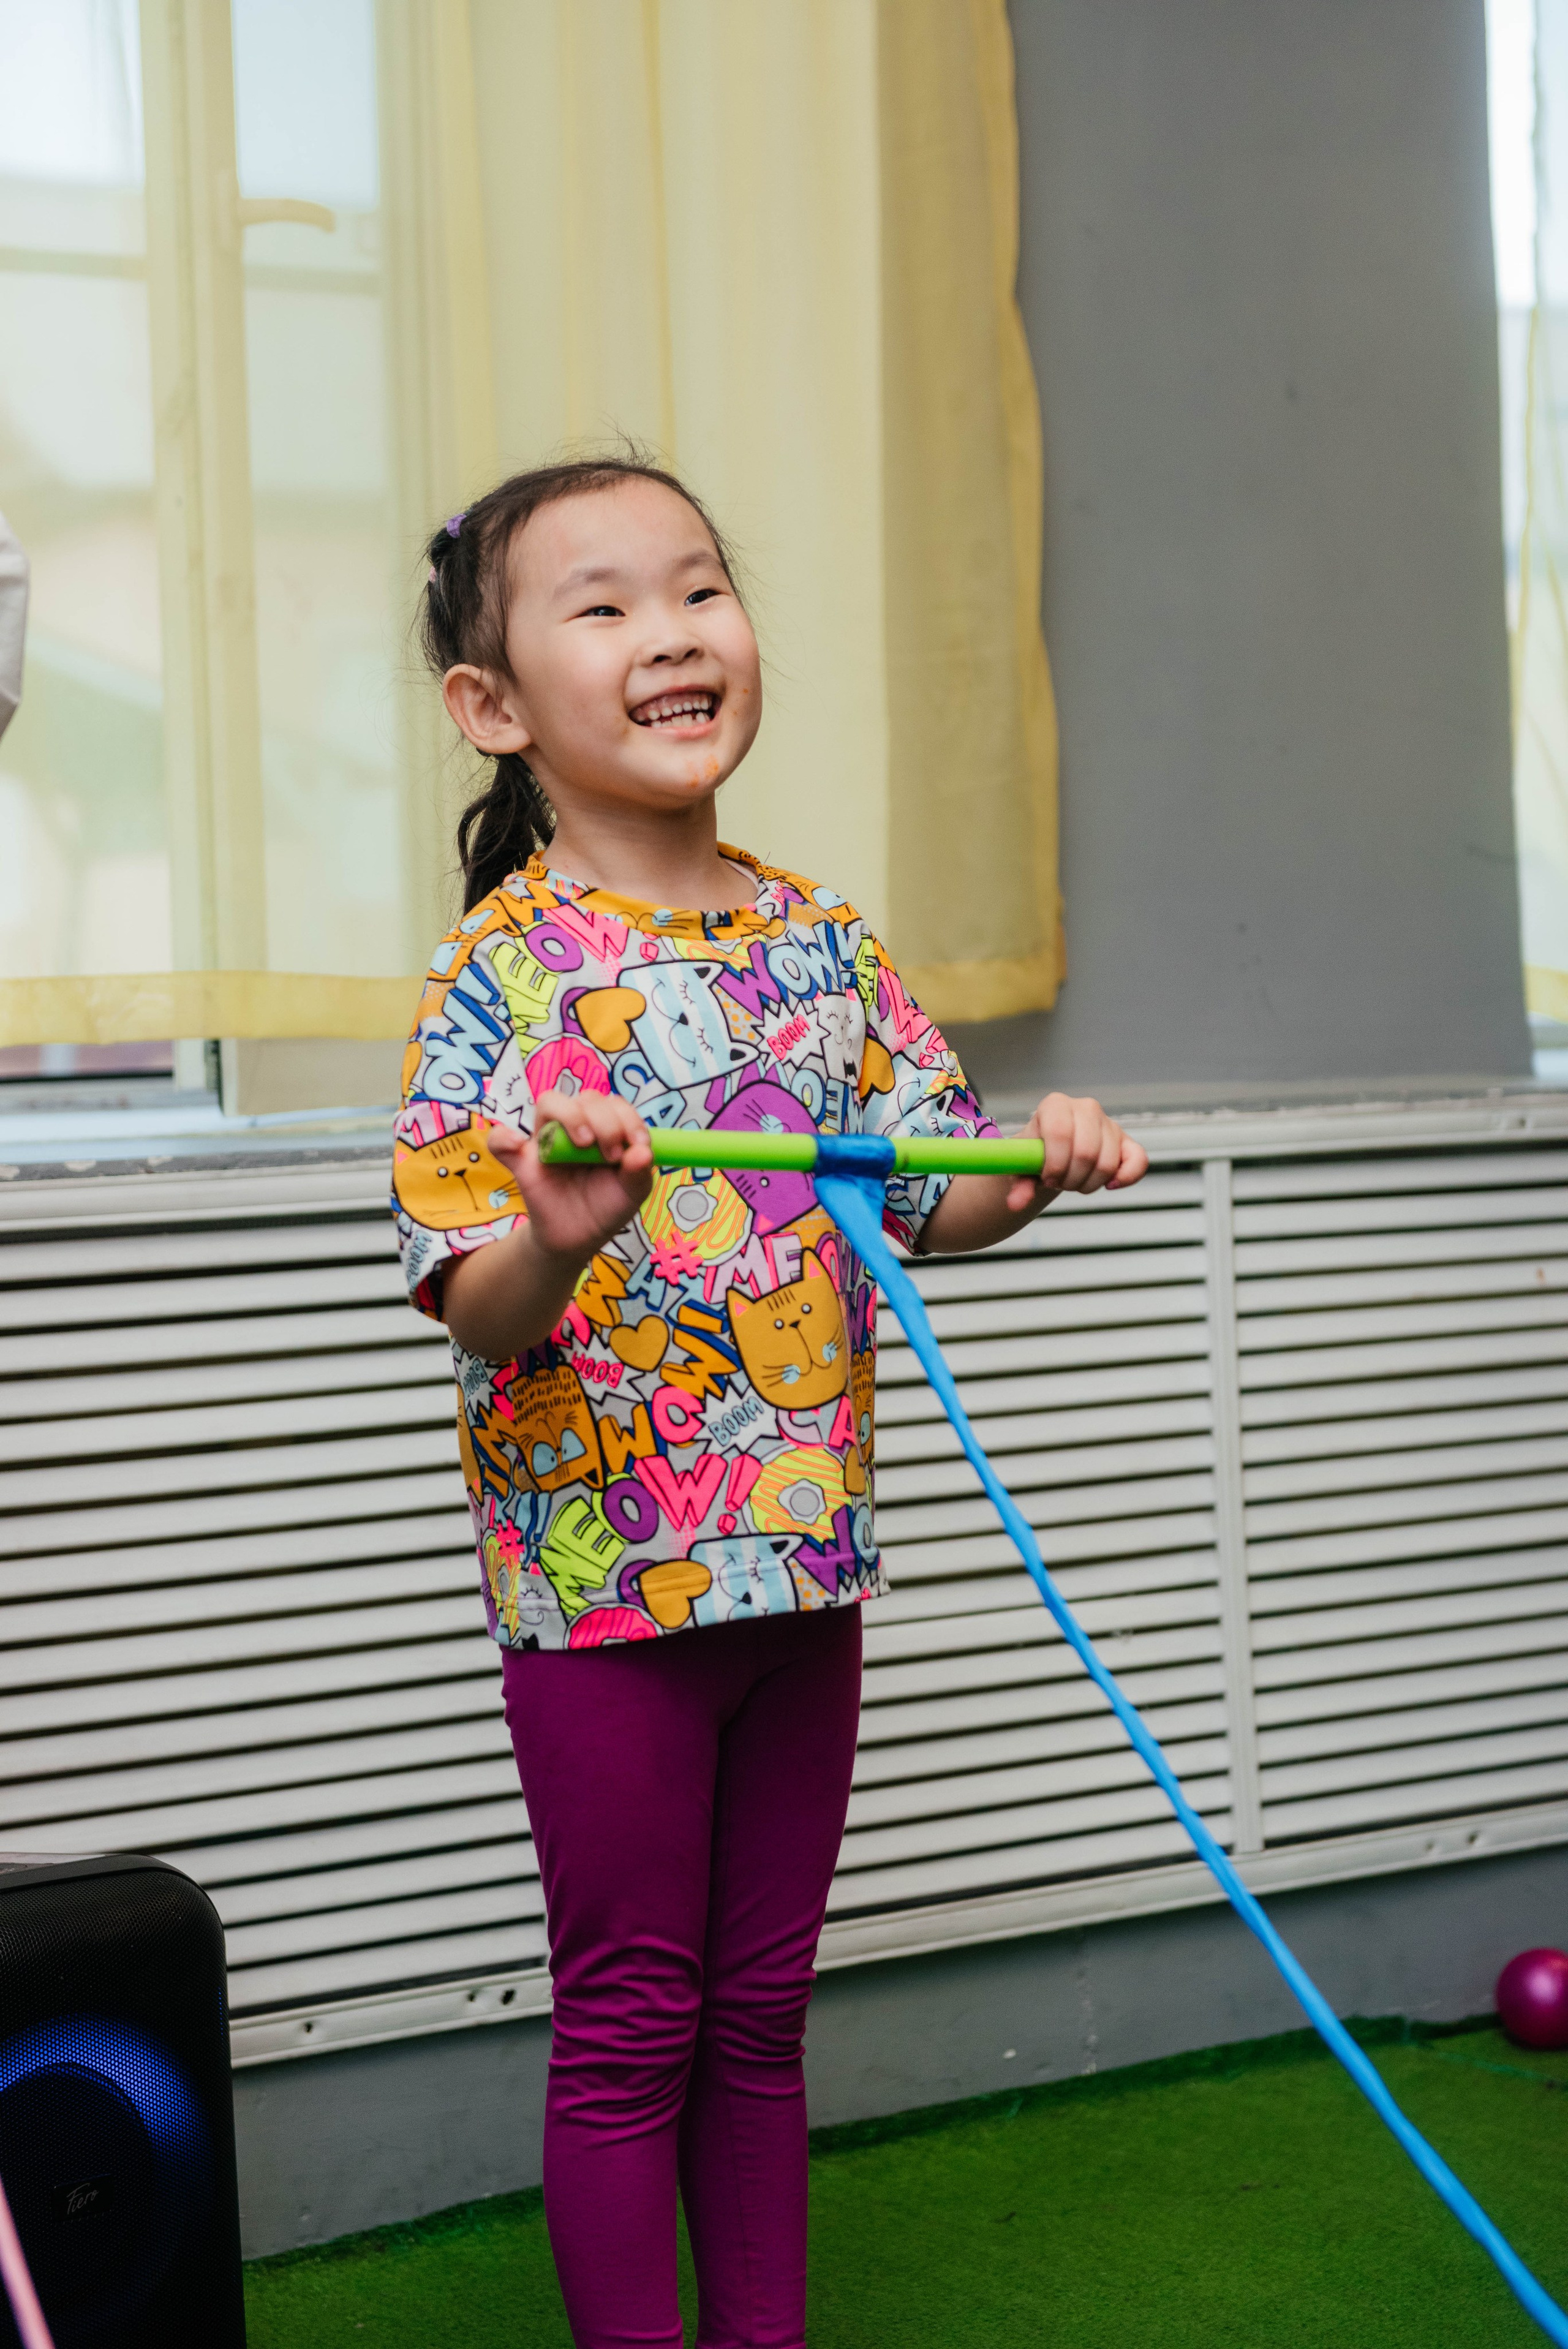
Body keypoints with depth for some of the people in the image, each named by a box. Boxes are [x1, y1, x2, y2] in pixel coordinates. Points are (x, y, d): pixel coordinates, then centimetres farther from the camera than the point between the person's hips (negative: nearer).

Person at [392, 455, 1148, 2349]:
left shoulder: (821, 941, 4)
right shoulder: (500, 966, -12)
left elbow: (922, 1193, 9)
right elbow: (477, 1308, -17)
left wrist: (1033, 1168, -11)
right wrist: (555, 1240, -39)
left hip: (799, 1552, 5)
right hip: (602, 1566, -5)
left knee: (760, 2011, 17)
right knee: (629, 2025, 5)